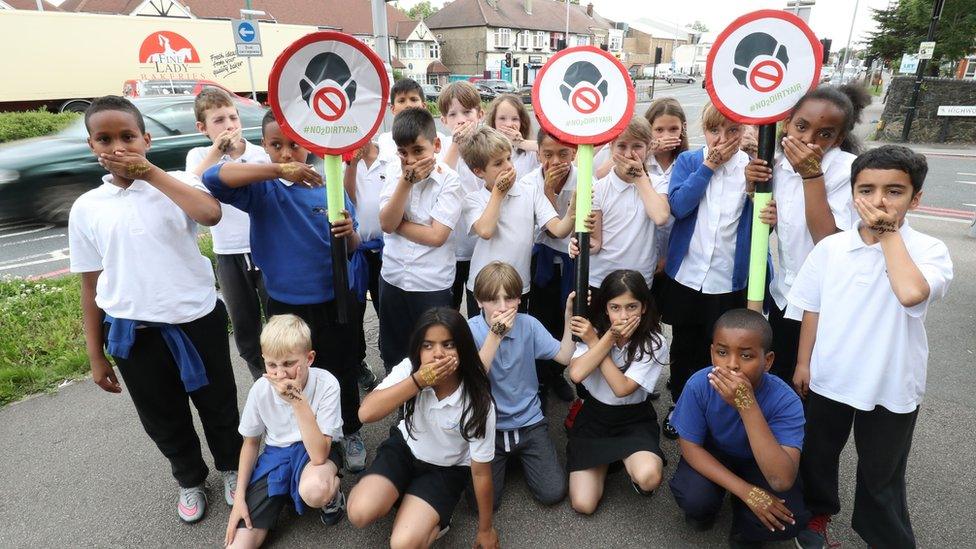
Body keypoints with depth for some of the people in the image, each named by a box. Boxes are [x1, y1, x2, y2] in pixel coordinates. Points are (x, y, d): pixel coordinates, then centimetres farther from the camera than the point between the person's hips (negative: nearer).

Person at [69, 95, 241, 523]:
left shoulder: (175, 184, -4)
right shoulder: (86, 208, 1)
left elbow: (211, 214, -29)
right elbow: (91, 286, 5)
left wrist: (150, 172, -22)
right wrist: (96, 355, 7)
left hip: (197, 320, -2)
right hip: (134, 333, 2)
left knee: (217, 404, 15)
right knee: (163, 419, 18)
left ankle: (231, 468, 42)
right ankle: (190, 480, 44)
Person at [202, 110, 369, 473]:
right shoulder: (262, 189, -9)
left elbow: (352, 248, 1)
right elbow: (213, 177, -29)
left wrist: (349, 233, -23)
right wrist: (278, 170, -37)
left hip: (335, 300, 1)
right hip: (287, 305, -1)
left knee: (344, 372, 17)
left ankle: (351, 432, 41)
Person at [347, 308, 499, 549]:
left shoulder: (478, 403, -27)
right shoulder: (409, 369, -21)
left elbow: (481, 471, -16)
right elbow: (366, 413, -31)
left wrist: (486, 529, -4)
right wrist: (418, 381, -40)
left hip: (447, 469, -2)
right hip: (405, 447, 3)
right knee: (360, 513, -22)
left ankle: (432, 519, 10)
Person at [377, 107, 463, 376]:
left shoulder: (449, 180, -11)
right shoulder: (395, 176, 2)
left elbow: (436, 235, -18)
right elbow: (386, 223, -12)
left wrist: (397, 223, -10)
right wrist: (407, 180, -19)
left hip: (432, 285, -4)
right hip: (393, 280, 4)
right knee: (392, 354, 20)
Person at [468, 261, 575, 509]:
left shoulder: (528, 324, -5)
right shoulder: (470, 330, -13)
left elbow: (565, 357, -8)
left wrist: (569, 315, -15)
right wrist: (495, 335, -33)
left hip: (528, 422, 2)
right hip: (487, 426, -2)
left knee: (553, 493, -8)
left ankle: (519, 457, 22)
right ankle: (502, 460, 19)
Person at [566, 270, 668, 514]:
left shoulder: (654, 344, -14)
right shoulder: (596, 331, -8)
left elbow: (622, 388, -23)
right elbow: (576, 374, -24)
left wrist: (594, 341, -20)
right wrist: (609, 338, -25)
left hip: (634, 419, -2)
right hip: (594, 415, 2)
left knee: (648, 477, -34)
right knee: (583, 505, -11)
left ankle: (630, 462, 4)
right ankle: (607, 460, 19)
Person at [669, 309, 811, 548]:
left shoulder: (785, 401, -31)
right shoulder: (699, 385, -28)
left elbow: (781, 481, -40)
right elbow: (690, 447, -17)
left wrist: (747, 405, -49)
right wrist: (747, 492, -28)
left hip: (759, 462, 0)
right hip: (712, 456, 0)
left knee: (792, 517, -26)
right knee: (694, 499, -28)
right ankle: (705, 506, 10)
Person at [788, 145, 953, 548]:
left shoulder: (929, 250, -14)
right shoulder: (831, 247, -6)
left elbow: (912, 293, -36)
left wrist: (890, 233, -24)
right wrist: (803, 363, 5)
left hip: (890, 386, -2)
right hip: (829, 377, 3)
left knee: (881, 472, 16)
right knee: (817, 453, 22)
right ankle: (819, 509, 48)